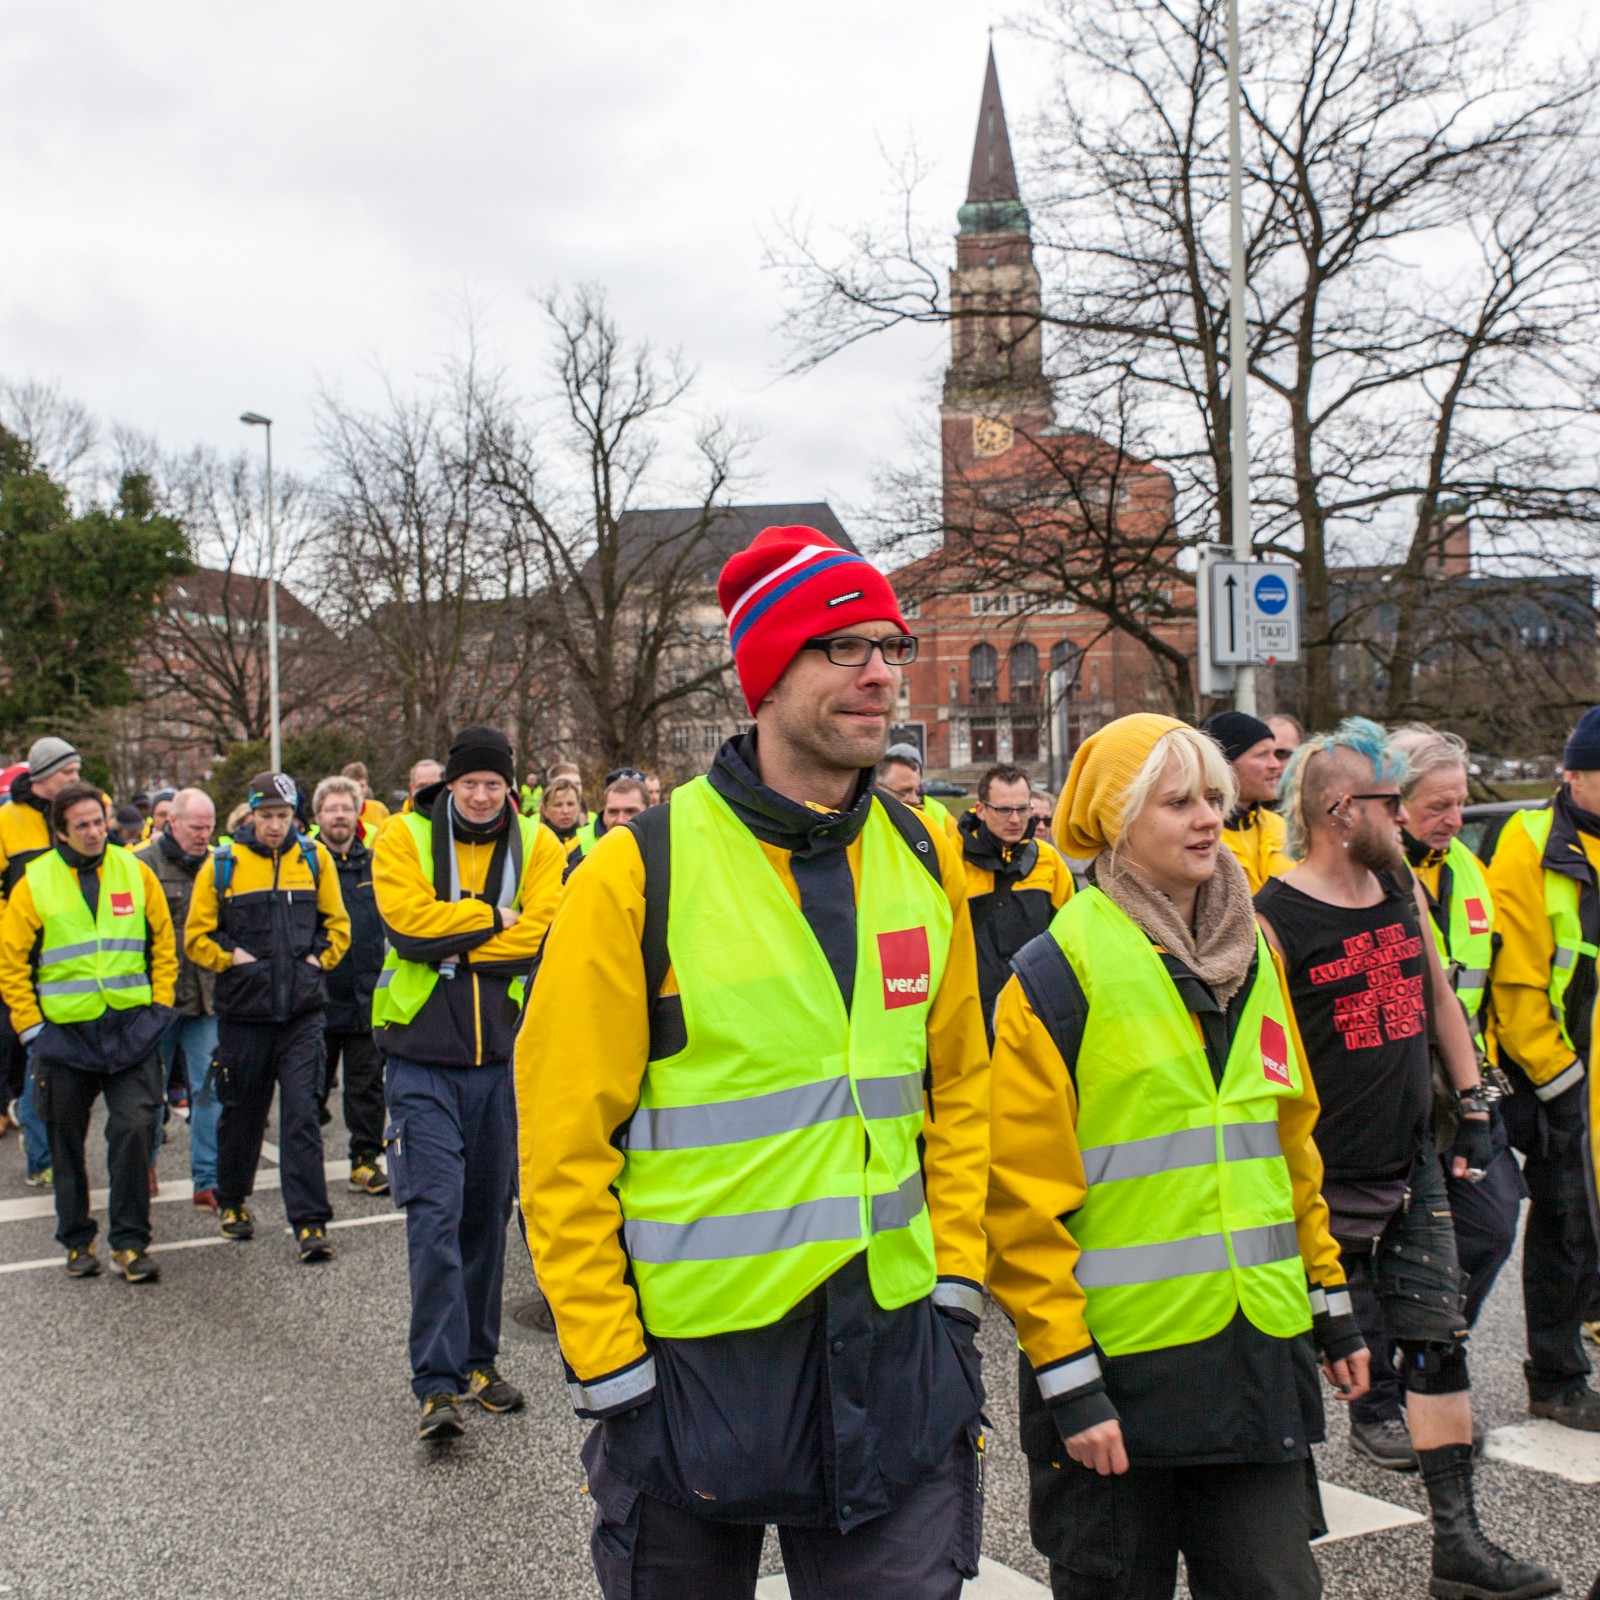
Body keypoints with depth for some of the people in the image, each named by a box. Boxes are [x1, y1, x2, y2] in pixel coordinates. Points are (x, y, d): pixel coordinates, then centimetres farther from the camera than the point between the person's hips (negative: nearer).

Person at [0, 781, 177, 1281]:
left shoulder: (135, 872, 2)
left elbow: (163, 942, 10)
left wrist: (160, 1004, 3)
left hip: (132, 1028, 0)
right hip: (65, 1032, 0)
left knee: (134, 1130, -8)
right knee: (67, 1142, 9)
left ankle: (130, 1242, 1)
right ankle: (77, 1241, 24)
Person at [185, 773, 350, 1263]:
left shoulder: (314, 858, 4)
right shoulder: (221, 864, 0)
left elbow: (337, 924, 13)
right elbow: (196, 936, 6)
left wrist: (318, 958, -1)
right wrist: (232, 959, -7)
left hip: (303, 1009, 0)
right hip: (243, 1008, 0)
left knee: (301, 1114, -7)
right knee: (242, 1112, 13)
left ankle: (310, 1223, -5)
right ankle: (232, 1201, 35)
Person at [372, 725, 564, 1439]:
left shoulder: (537, 844, 5)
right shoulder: (405, 838, 0)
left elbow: (540, 932, -10)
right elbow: (408, 922, -16)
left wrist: (451, 943, -13)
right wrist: (493, 917, -11)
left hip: (502, 1056, 3)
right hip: (422, 1058, -3)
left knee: (488, 1214, 12)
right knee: (436, 1214, -8)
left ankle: (477, 1360, 26)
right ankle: (437, 1384, -3)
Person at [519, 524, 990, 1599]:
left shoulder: (925, 860, 4)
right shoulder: (639, 876, -11)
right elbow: (564, 1140, -9)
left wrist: (957, 1274, 6)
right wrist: (608, 1362, -9)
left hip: (895, 1347, 4)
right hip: (690, 1348, -3)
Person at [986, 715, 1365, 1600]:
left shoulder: (1252, 956, 10)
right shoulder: (1056, 977, -11)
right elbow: (1026, 1198, -12)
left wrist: (1329, 1297, 17)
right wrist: (1064, 1375, -14)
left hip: (1259, 1354, 5)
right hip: (1122, 1361, -5)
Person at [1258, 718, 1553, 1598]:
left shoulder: (1404, 890, 6)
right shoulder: (1273, 921, -17)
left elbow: (1439, 999, 17)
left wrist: (1473, 1109, 13)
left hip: (1412, 1167, 7)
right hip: (1324, 1185, -6)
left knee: (1438, 1345, 8)